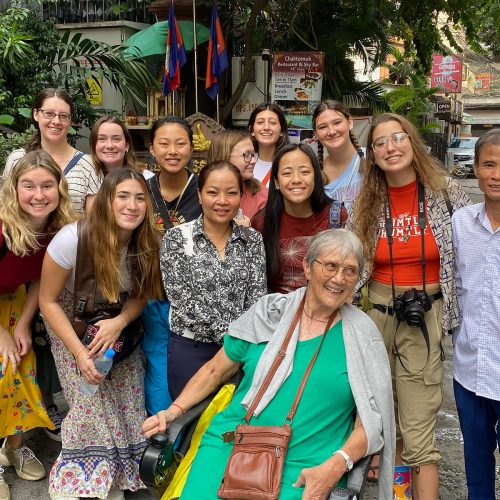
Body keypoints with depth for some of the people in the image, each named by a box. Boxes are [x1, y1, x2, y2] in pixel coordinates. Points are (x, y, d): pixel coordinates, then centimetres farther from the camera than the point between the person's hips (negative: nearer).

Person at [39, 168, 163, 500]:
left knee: (127, 394, -10)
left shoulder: (148, 245, -17)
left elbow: (141, 294, -3)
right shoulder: (72, 239, -28)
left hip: (117, 324, 3)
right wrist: (79, 352, -24)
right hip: (71, 324, -3)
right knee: (92, 397, -14)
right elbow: (49, 301, -17)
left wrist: (120, 322, -24)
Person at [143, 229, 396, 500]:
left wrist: (334, 467, -14)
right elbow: (215, 370, 15)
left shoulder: (362, 336, 2)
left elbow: (370, 419, 0)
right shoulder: (269, 311, 6)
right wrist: (174, 410, 4)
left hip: (302, 467, -1)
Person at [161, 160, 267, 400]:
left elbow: (256, 298, -1)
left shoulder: (252, 240, 3)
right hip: (190, 349, -2)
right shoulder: (176, 238, -5)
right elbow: (183, 301, -12)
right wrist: (230, 333, -15)